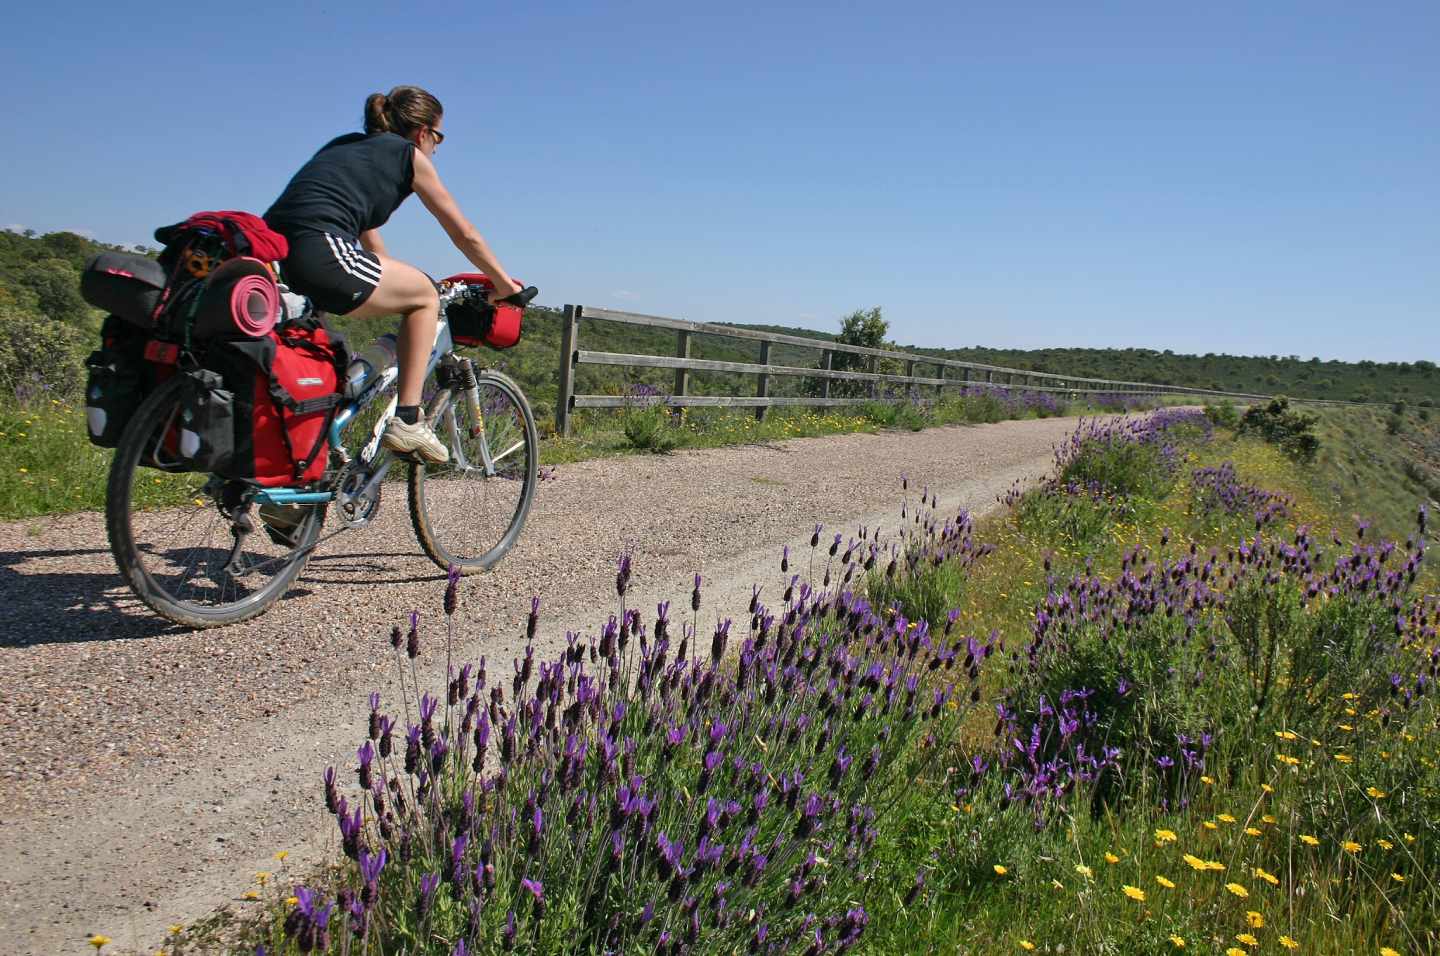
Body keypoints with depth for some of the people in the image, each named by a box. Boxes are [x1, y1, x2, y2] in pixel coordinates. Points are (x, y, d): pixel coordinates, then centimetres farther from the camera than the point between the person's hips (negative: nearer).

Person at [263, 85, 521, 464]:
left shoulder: (345, 145, 33)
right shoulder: (409, 154, 13)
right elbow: (465, 235, 17)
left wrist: (391, 281, 51)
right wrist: (503, 284, 30)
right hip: (319, 252, -8)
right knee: (424, 296, 11)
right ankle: (407, 420, 5)